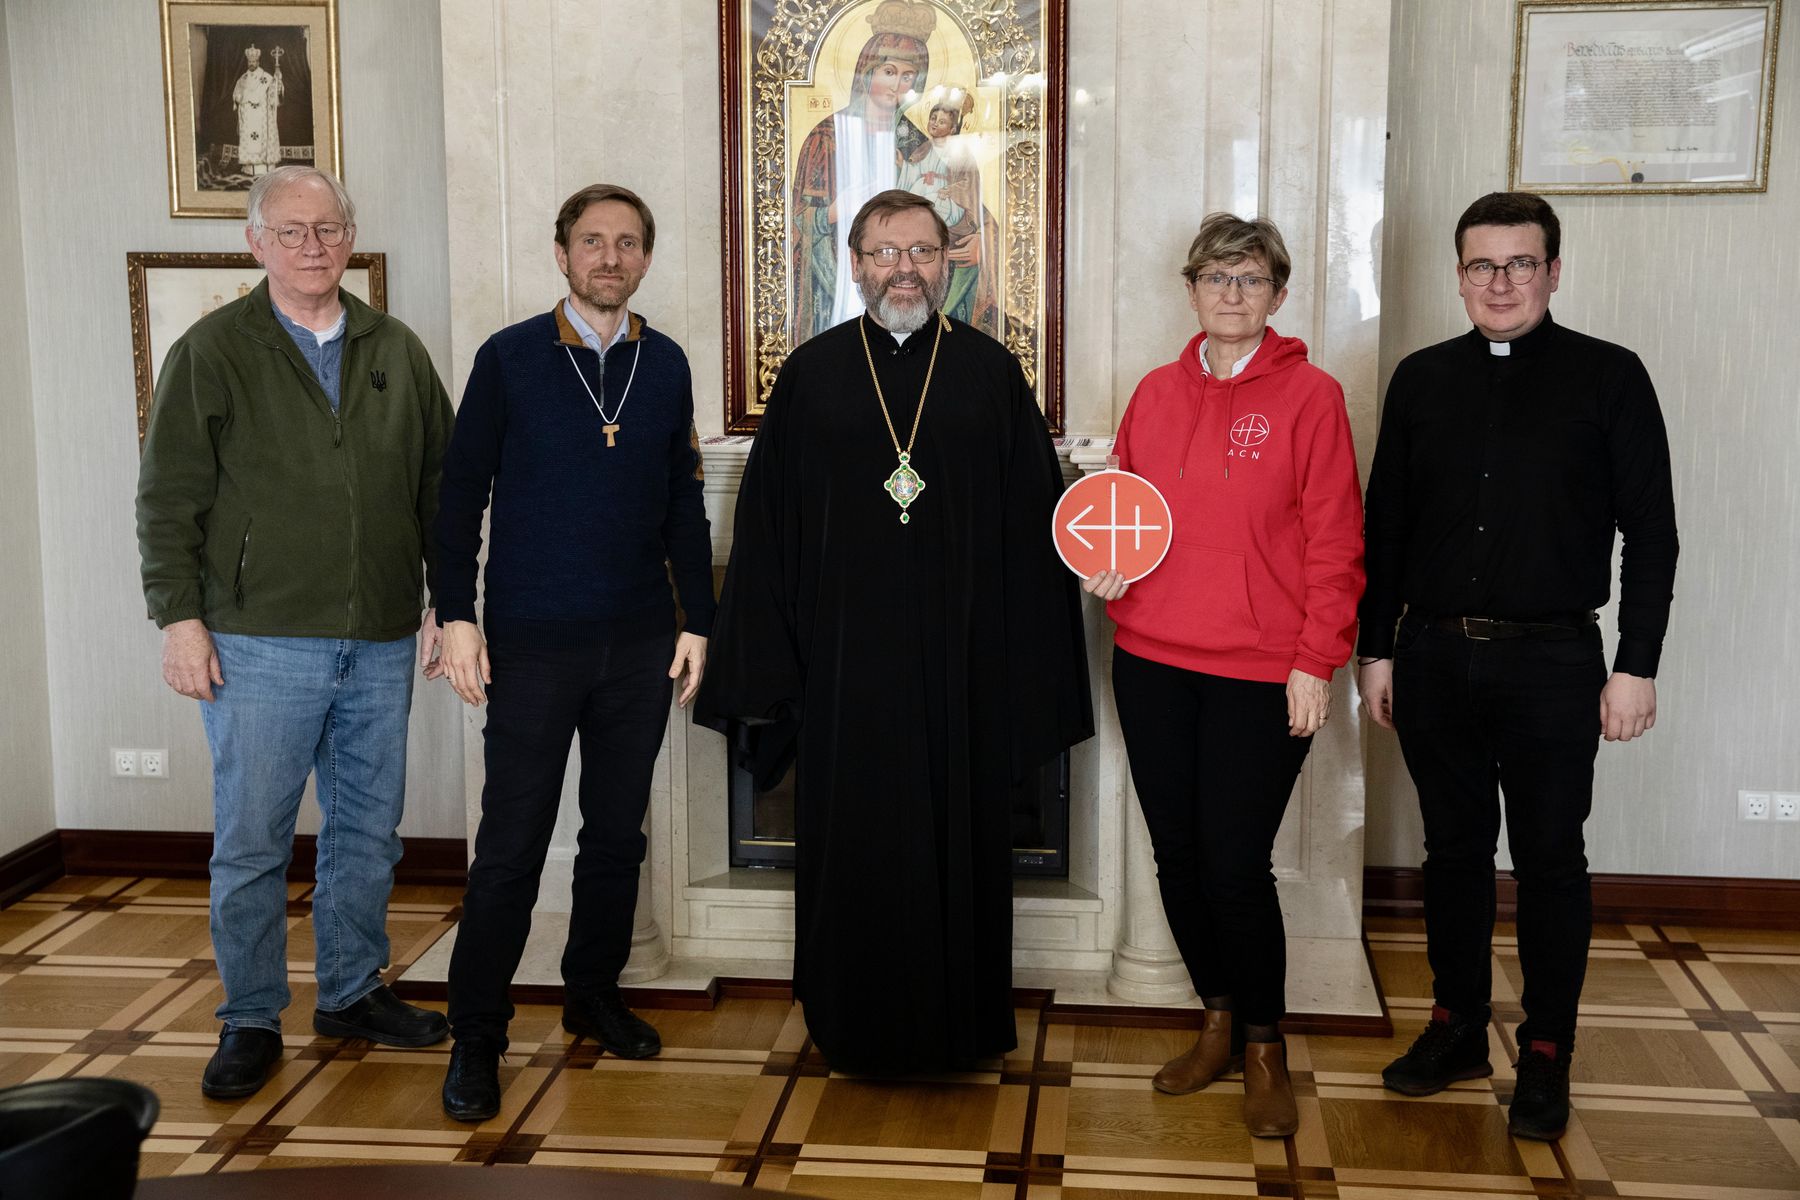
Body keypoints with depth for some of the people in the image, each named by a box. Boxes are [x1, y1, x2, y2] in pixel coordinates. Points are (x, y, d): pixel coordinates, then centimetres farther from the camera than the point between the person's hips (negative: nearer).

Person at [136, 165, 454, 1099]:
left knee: (367, 830, 12)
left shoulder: (397, 352, 10)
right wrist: (179, 615, -8)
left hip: (381, 642, 4)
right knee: (251, 841, 2)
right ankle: (250, 1022, 16)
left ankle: (352, 992, 27)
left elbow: (439, 487, 13)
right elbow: (169, 498, -2)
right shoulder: (212, 352, 0)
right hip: (260, 641, -3)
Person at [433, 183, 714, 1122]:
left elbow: (683, 505, 11)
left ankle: (594, 995, 29)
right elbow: (461, 494, -2)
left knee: (618, 833, 13)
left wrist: (697, 620, 8)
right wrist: (457, 616, -8)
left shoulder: (665, 365, 7)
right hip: (532, 644, -3)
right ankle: (476, 1036, 10)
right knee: (511, 843, -1)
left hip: (639, 642, 4)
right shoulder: (508, 359, -3)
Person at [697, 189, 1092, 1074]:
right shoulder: (811, 374, 5)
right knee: (851, 845, 7)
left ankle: (958, 1025, 24)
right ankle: (857, 1028, 23)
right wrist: (764, 662, -1)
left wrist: (1029, 662, -3)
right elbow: (765, 523, 4)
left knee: (958, 839, 8)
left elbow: (1033, 523, 2)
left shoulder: (991, 373, 4)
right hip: (844, 659, 0)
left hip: (959, 659, 0)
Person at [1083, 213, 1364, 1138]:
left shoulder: (1309, 396, -4)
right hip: (1152, 657, 5)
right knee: (1177, 854, 11)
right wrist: (1104, 565, -1)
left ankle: (1264, 1045, 19)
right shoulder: (1157, 393, 9)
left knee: (1237, 864, -4)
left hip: (1261, 670, -4)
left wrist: (1315, 661, -10)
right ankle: (1218, 1018, 31)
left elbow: (1335, 541, -5)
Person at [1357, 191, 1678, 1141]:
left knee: (1550, 858, 5)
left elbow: (1650, 531, -3)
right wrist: (1377, 649, 7)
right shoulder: (1422, 379, 7)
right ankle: (1457, 1026, 26)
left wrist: (1636, 666, -7)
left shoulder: (1609, 377, -2)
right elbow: (1384, 525, 10)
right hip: (1435, 655, 3)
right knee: (1454, 849, 12)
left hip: (1552, 661, -3)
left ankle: (1547, 1053, 19)